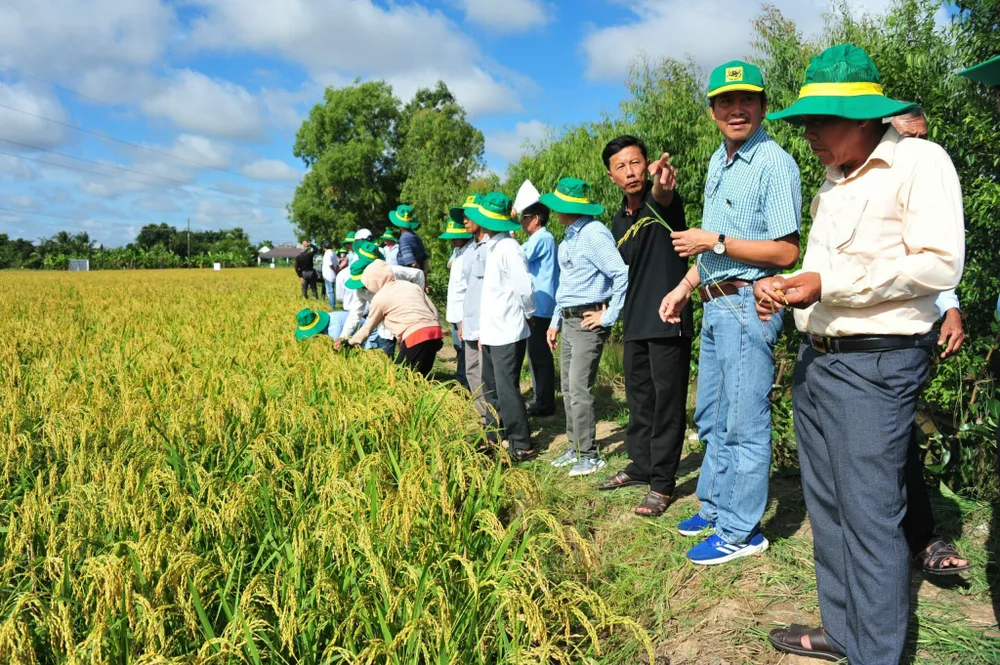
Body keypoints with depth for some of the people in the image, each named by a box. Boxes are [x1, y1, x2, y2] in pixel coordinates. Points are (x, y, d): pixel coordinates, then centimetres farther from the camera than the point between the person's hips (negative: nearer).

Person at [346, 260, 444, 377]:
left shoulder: (380, 297, 7)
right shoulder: (410, 285, 22)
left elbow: (368, 327, 18)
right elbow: (433, 311, 18)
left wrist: (351, 342, 32)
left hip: (416, 336, -7)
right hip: (435, 331, 7)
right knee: (419, 376, 12)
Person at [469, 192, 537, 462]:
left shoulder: (508, 248, -15)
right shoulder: (493, 247, 13)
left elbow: (524, 288, -19)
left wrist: (527, 314, -1)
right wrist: (483, 331, 16)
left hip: (507, 335, -10)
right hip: (492, 333, 10)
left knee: (506, 390, -4)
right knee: (491, 390, 17)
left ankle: (521, 446, 6)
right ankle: (494, 439, 31)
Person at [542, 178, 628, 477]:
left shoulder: (594, 234, -16)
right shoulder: (569, 236, 15)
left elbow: (623, 275, -23)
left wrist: (609, 317, -19)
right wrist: (555, 322, 20)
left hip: (588, 321, -10)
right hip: (569, 320, 10)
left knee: (579, 390, -9)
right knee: (568, 388, 13)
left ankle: (590, 455, 3)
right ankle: (575, 448, 24)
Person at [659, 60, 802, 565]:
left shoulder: (774, 164, -13)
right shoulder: (719, 161, 16)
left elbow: (785, 251, -18)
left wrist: (715, 242, -18)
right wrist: (685, 287, 17)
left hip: (747, 305, -9)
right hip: (715, 305, 10)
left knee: (743, 422, -1)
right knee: (711, 417, 18)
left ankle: (741, 531, 12)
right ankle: (714, 507, 33)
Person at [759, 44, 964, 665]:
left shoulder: (918, 161, -7)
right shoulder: (834, 179, 17)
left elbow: (940, 264, -18)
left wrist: (828, 283, -19)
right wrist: (787, 286, 2)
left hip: (876, 363, -8)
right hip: (817, 358, 8)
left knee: (870, 516, -4)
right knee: (827, 505, 14)